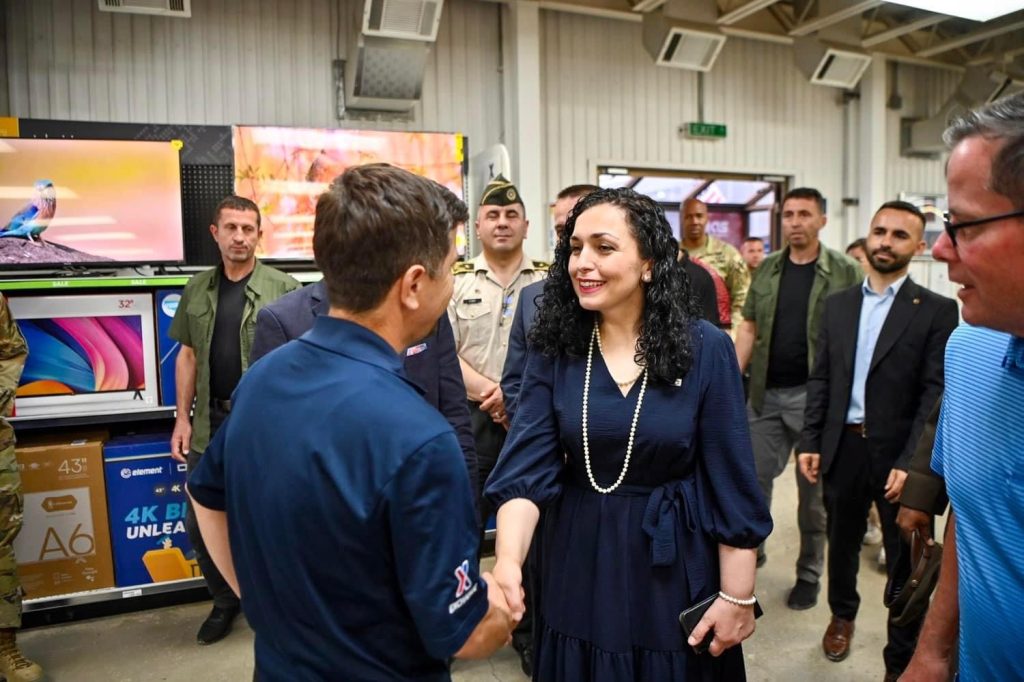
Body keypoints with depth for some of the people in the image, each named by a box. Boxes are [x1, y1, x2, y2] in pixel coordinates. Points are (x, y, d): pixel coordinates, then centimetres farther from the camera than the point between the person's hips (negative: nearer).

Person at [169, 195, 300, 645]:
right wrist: (183, 417, 7)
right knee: (199, 523, 12)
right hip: (210, 422, 5)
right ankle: (224, 601, 34)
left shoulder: (283, 288, -6)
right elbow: (188, 356, 12)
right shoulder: (198, 289, 8)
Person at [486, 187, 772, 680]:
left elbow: (731, 482, -9)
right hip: (579, 564, 2)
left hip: (676, 565, -2)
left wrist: (738, 596, -7)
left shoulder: (705, 348, -13)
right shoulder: (554, 347, -8)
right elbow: (526, 464, -14)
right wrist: (508, 561, -29)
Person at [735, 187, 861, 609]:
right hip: (766, 392, 4)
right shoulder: (767, 270, 7)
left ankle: (809, 574, 25)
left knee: (813, 488, 9)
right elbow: (749, 328, 9)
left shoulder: (845, 273, -5)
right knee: (753, 478, 10)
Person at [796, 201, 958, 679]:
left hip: (897, 452, -3)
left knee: (905, 558, 10)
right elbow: (820, 378, 7)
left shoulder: (937, 310, -5)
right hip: (843, 446, 4)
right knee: (842, 541, 20)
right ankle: (842, 614, 45)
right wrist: (810, 441, 1)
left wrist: (910, 462, -16)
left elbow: (936, 393, -10)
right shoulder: (837, 304, 7)